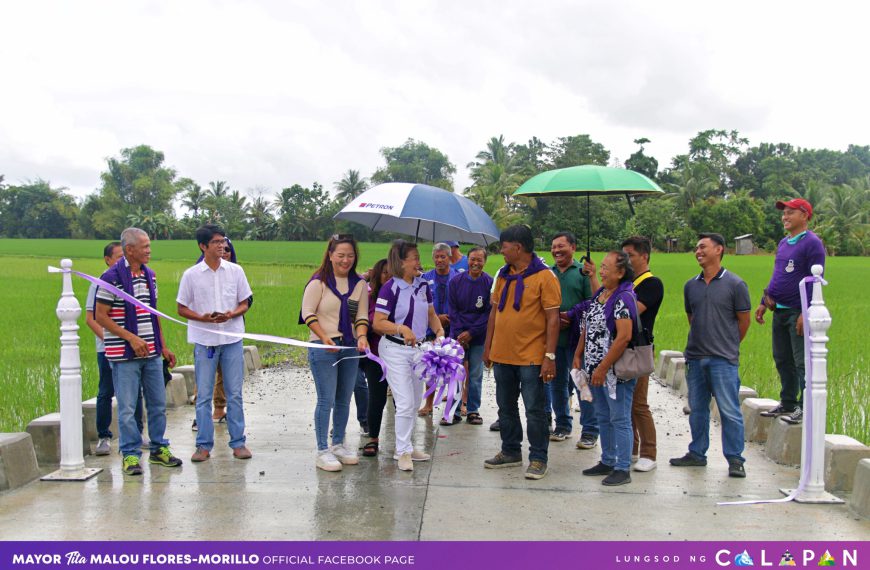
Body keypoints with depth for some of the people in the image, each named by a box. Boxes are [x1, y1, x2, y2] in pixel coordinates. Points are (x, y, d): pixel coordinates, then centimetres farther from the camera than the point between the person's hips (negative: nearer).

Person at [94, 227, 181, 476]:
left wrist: (163, 346, 17)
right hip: (124, 355, -6)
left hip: (152, 353, 6)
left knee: (158, 404, 12)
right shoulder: (112, 277, -11)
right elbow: (101, 316, -11)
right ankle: (130, 455, 12)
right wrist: (132, 338, -17)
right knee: (127, 408, 0)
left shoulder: (149, 275, 11)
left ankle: (159, 448, 24)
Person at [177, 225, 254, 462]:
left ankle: (238, 442, 14)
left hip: (232, 339, 1)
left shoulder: (235, 271, 2)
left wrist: (231, 314, -13)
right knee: (203, 395, 3)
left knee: (235, 394, 5)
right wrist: (203, 317, -15)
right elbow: (182, 309, 3)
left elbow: (244, 304, 8)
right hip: (204, 340, -1)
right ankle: (204, 445, 13)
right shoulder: (191, 275, -2)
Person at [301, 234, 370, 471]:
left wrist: (362, 337, -12)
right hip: (323, 348, -5)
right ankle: (322, 451, 4)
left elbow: (362, 315, 7)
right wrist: (325, 338, -18)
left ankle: (338, 444, 27)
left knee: (344, 400, 13)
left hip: (350, 348, 5)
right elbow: (308, 314, -8)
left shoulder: (359, 284, 8)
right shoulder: (318, 282, -7)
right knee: (326, 400, -5)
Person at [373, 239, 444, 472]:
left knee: (415, 402, 14)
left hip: (418, 348, 7)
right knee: (405, 403, -9)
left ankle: (405, 446, 28)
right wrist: (401, 328, -30)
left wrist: (440, 331, -3)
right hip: (395, 349, -7)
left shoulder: (423, 285, 4)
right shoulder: (390, 288, -14)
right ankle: (403, 451, 5)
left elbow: (431, 314, 15)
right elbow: (378, 323, -16)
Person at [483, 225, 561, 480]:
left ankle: (538, 459, 13)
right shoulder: (502, 274, 9)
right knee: (506, 407, 16)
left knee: (534, 410, 2)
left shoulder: (545, 276, -10)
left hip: (531, 357, -6)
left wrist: (550, 356, -16)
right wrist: (488, 346, 13)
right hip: (502, 354, 7)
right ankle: (511, 452, 30)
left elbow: (553, 318, -12)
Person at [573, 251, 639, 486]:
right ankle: (607, 462, 29)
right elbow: (588, 327, 18)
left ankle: (623, 469, 9)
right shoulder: (599, 294, 10)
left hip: (615, 371, -9)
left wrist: (603, 368, -22)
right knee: (603, 418, 17)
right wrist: (578, 355, 11)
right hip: (596, 369, 9)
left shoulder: (623, 299, -17)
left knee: (620, 420, 1)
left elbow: (624, 336, -24)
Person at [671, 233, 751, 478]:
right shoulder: (691, 286, 9)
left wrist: (727, 346, 9)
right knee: (697, 409, 13)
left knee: (730, 411, -2)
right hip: (695, 357, 5)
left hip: (723, 359, -5)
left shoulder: (735, 284, -5)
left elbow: (744, 321, 2)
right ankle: (697, 454, 24)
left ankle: (735, 460, 7)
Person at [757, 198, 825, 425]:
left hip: (799, 313, -9)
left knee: (802, 363, -4)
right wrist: (764, 302, 19)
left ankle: (805, 408, 3)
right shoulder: (783, 243, 16)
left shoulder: (812, 243, -10)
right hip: (780, 311, 9)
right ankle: (788, 403, 24)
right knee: (782, 361, 13)